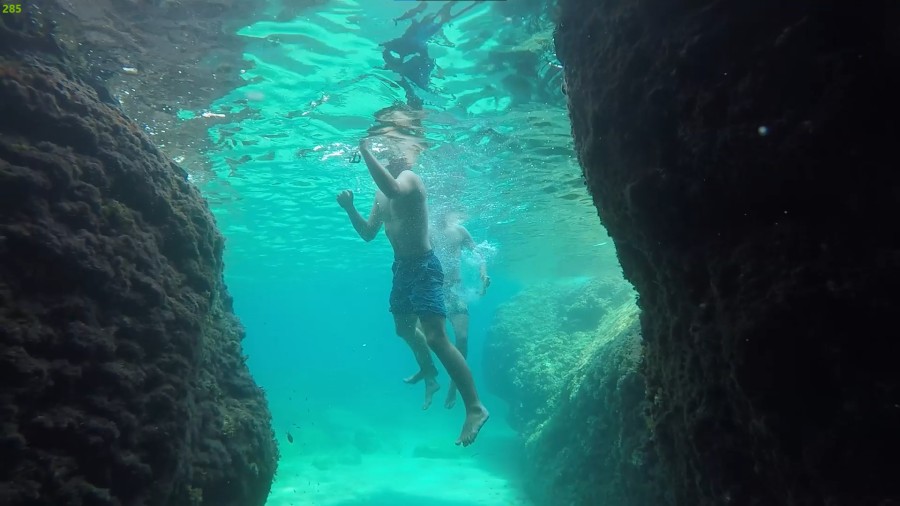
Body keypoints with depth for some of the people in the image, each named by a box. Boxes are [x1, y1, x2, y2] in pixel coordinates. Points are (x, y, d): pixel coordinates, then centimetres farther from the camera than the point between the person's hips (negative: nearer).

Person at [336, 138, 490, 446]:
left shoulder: (409, 177, -14)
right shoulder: (381, 194, 12)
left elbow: (394, 191, -40)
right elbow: (368, 233, 17)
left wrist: (365, 151, -34)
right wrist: (349, 208, 2)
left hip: (423, 266, -10)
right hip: (402, 267, 10)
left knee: (436, 337, -20)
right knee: (404, 328, 26)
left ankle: (475, 407, -15)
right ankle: (429, 374, 54)